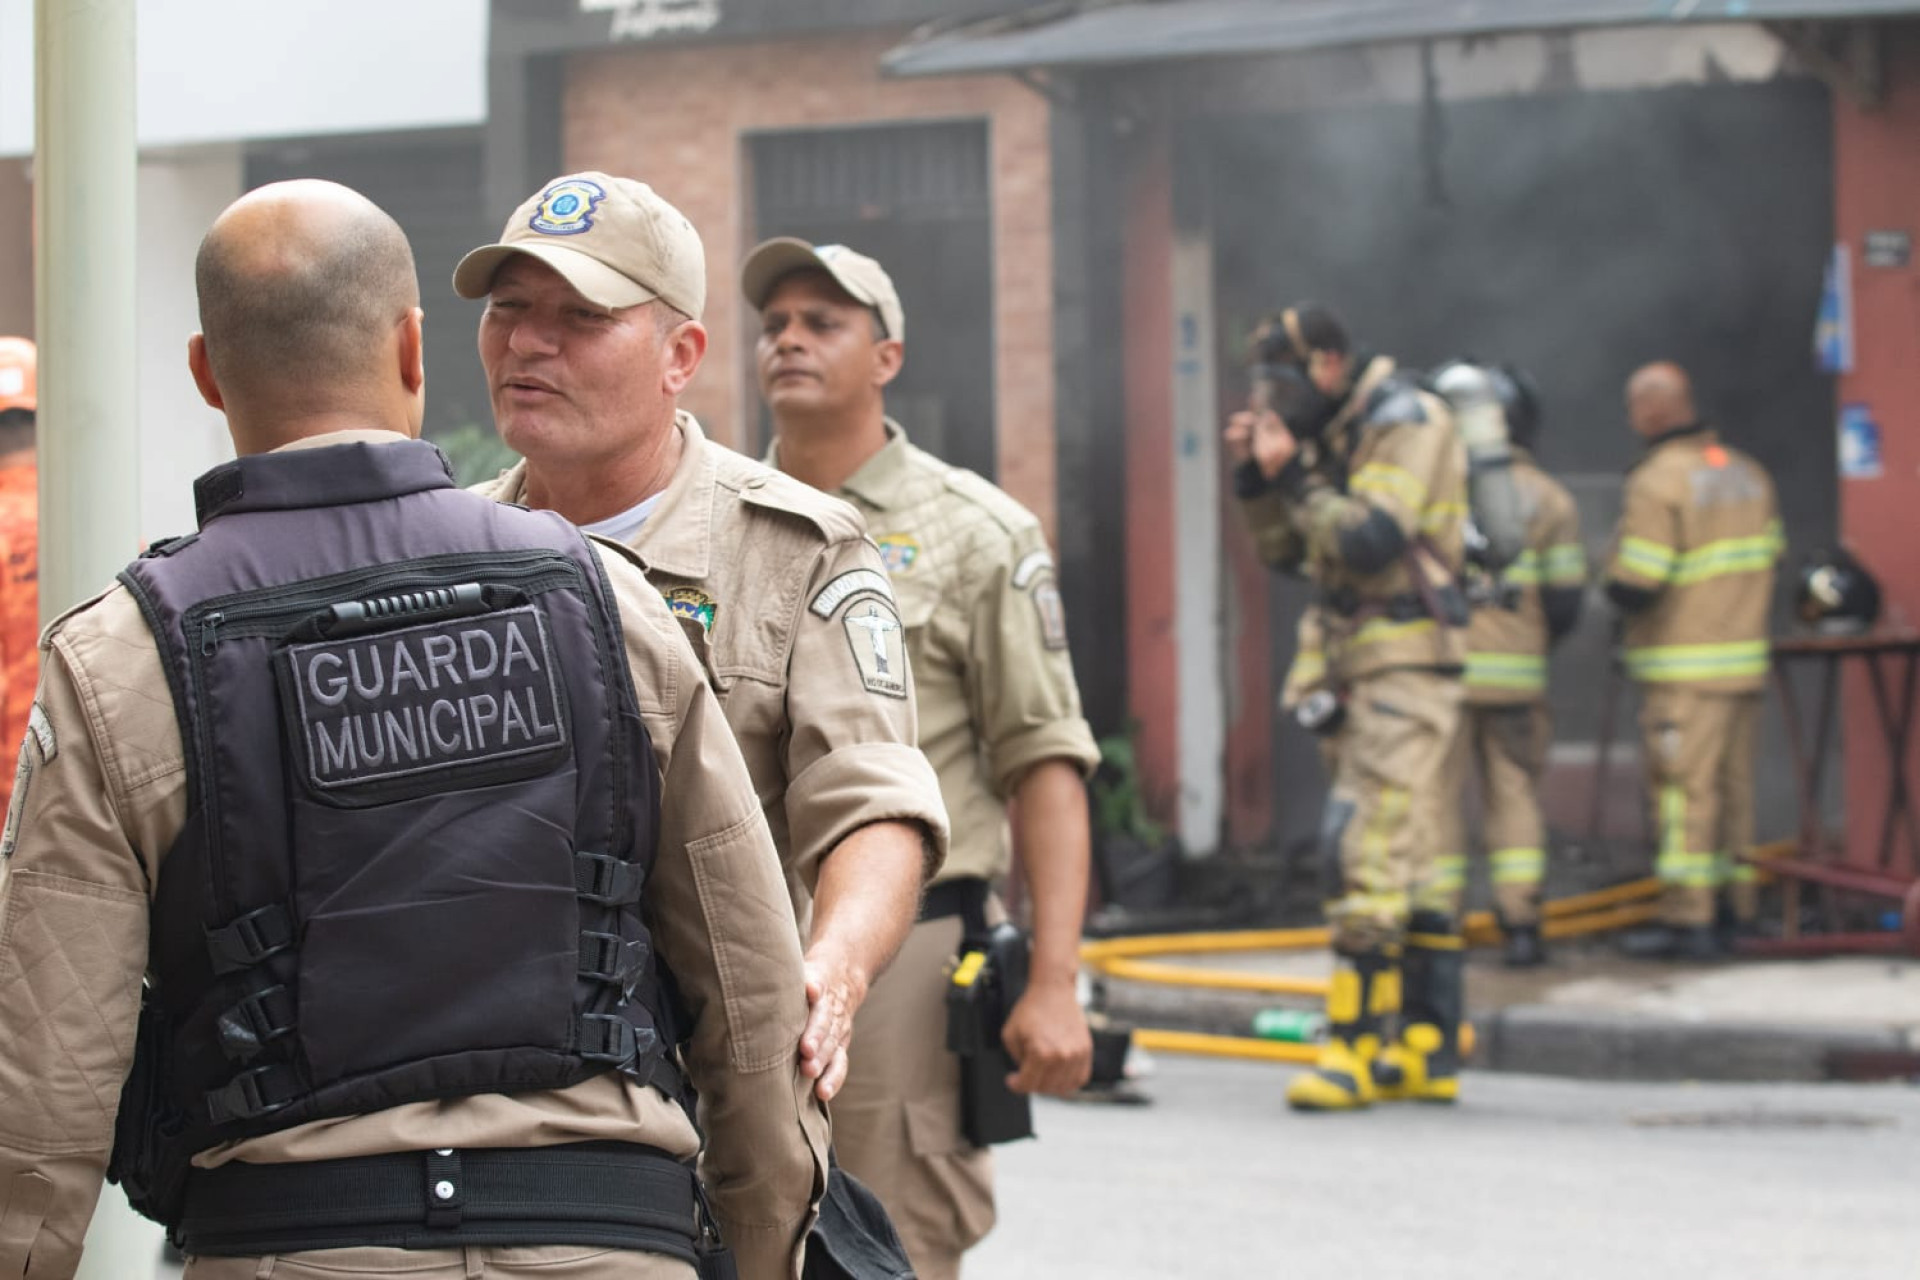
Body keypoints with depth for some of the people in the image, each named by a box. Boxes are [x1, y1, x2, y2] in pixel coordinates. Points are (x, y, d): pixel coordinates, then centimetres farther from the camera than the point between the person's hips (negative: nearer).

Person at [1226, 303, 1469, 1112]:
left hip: (1405, 657, -9)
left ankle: (1353, 1047, -15)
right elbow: (1284, 554, 15)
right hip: (1350, 657, 9)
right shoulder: (1330, 432, 15)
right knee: (1408, 862, 10)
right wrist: (1255, 477, 1)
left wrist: (1293, 475, -19)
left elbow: (1371, 543, -23)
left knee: (1369, 849, -15)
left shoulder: (1407, 423, -12)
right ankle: (1430, 1050, 14)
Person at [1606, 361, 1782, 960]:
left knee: (1684, 787, -5)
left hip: (1684, 668, -8)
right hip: (1746, 657, 8)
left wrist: (1615, 583, 2)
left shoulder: (1657, 482, -16)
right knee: (1732, 784, 15)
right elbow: (1769, 556, 14)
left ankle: (1687, 917, -6)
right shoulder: (1747, 473, 9)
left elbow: (1633, 587, -19)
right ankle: (1736, 905, 21)